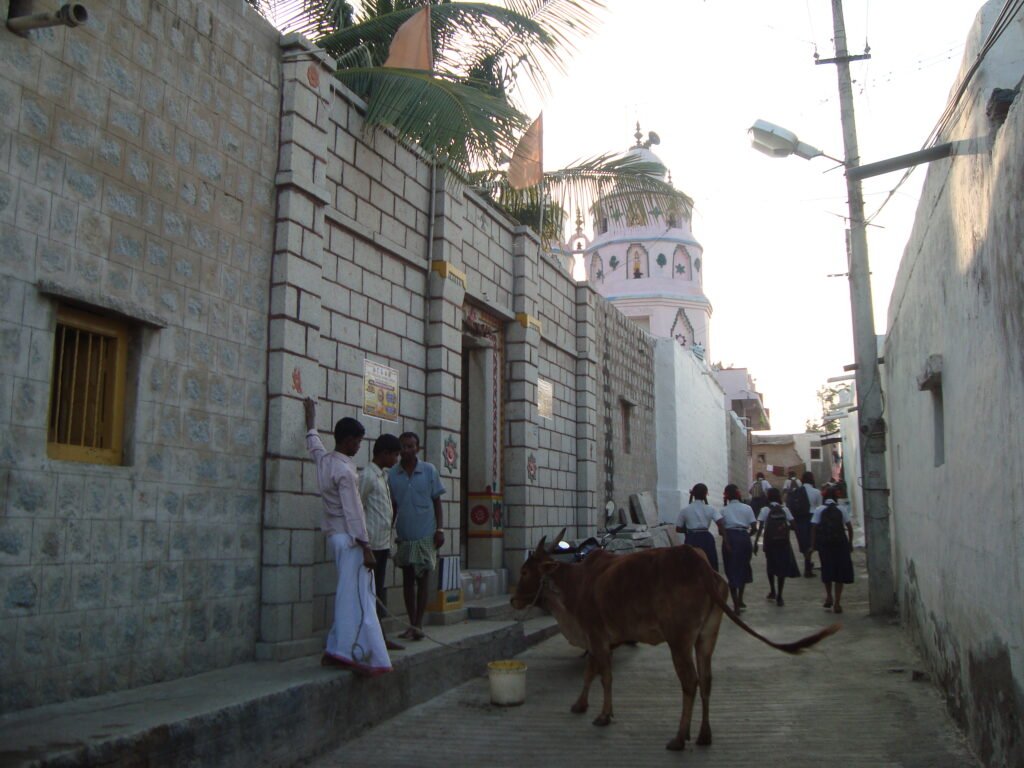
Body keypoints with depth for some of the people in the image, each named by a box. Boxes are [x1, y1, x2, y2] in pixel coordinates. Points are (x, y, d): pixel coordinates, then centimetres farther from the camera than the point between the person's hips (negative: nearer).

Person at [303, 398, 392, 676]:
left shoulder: (323, 459, 8)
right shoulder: (345, 470, -16)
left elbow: (313, 441, 32)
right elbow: (353, 512, -19)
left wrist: (311, 416, 50)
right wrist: (366, 547, -17)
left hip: (335, 536, 9)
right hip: (349, 539, -9)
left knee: (347, 596, 12)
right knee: (358, 599, -9)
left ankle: (337, 651, 14)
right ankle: (364, 658, -10)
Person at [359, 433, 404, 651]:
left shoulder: (383, 476, 16)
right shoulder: (368, 476, -12)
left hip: (383, 542, 9)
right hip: (373, 543, -9)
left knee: (379, 591, 11)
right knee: (372, 591, -4)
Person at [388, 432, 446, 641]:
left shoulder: (429, 470, -2)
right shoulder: (392, 474, 1)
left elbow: (436, 501, 2)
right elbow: (392, 505, 9)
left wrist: (439, 529, -4)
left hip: (425, 534, -2)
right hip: (404, 535, 2)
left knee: (423, 578, 0)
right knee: (408, 579, 8)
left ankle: (418, 624, 3)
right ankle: (412, 624, 17)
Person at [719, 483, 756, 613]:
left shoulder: (724, 510, 2)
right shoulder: (747, 508, 4)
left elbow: (721, 529, -7)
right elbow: (753, 527, 0)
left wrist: (726, 541, 7)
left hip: (729, 538, -1)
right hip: (743, 537, 1)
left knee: (731, 570, 5)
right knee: (743, 568, 19)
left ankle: (736, 604, 1)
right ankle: (740, 600, 28)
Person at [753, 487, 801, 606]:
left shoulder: (765, 510, -5)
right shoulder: (784, 510, 0)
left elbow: (760, 527, -11)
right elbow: (792, 526, -4)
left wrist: (756, 542, -9)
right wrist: (785, 527, 14)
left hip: (770, 542, -1)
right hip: (783, 542, 1)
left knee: (771, 566, 19)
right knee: (783, 567, 3)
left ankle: (773, 592, 28)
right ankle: (779, 596, -3)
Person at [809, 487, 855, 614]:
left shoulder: (819, 510, 0)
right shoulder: (841, 510, 2)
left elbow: (814, 528, -6)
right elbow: (849, 527, 0)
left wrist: (813, 545, -1)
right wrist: (850, 543, 9)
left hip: (824, 543, 0)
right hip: (840, 543, 0)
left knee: (827, 570, 18)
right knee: (840, 570, 5)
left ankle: (829, 597, 20)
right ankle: (837, 603, 3)